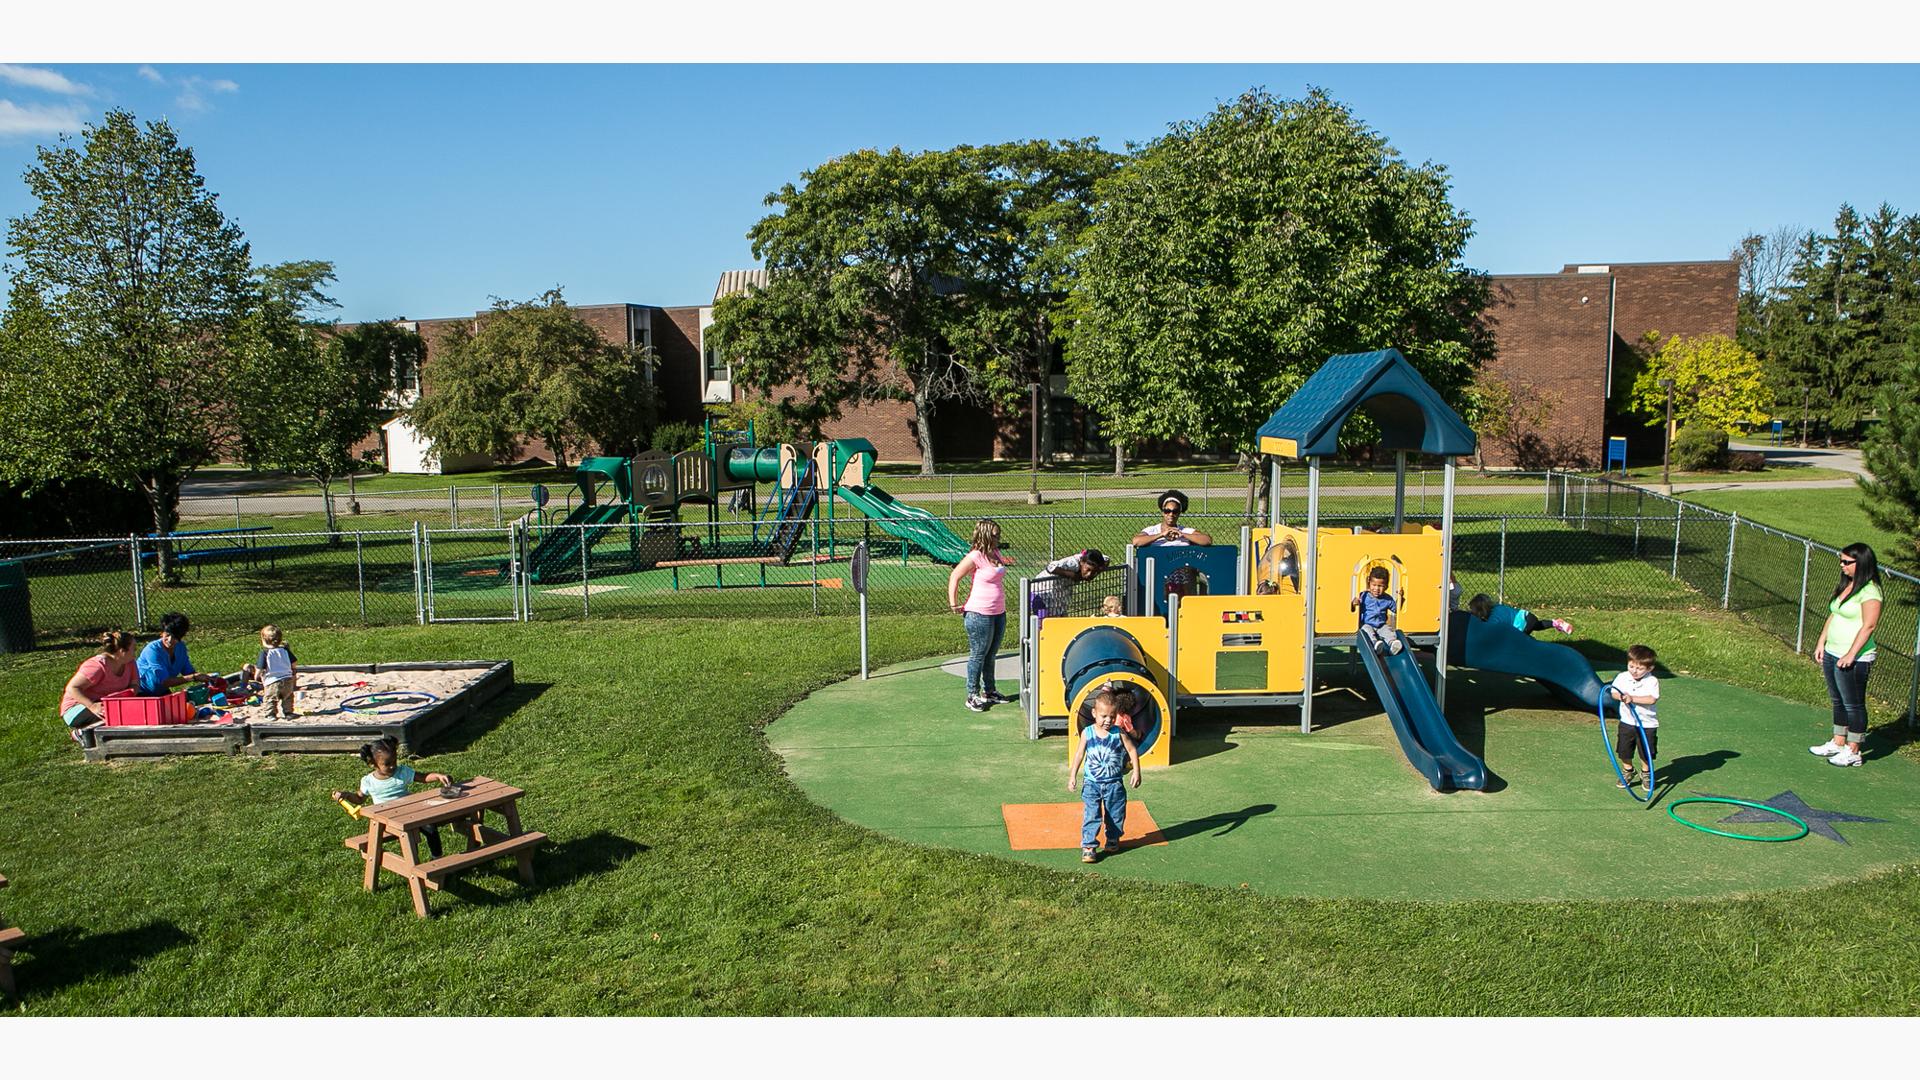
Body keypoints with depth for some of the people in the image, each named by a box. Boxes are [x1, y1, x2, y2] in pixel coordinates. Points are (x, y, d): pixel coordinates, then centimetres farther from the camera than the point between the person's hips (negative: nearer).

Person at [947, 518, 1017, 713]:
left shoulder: (996, 553, 8)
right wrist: (954, 605, -14)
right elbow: (954, 577, -14)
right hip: (979, 615, -8)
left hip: (999, 613, 8)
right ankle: (973, 695, 11)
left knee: (991, 654, 18)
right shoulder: (975, 557, -16)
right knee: (978, 655, 1)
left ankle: (989, 691, 30)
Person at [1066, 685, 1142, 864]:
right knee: (1091, 815, -6)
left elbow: (1133, 750, 1)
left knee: (1115, 815, 13)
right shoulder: (1087, 733, -8)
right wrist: (1072, 776, -3)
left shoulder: (1119, 733, -8)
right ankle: (1088, 846, 0)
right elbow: (1079, 755, -1)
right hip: (1092, 783, -1)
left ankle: (1113, 840, 35)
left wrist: (1136, 772, -4)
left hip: (1114, 784, 1)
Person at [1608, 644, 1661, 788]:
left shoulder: (1652, 681, -14)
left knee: (1647, 754, 9)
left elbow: (1652, 699, -26)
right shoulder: (1622, 677, -4)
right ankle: (1627, 772, 33)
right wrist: (1620, 696, -26)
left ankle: (1647, 774, 32)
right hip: (1627, 721, 3)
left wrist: (1632, 698, -30)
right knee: (1624, 751, 12)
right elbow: (1613, 692, -5)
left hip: (1647, 724, -3)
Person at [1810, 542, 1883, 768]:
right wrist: (1821, 643, 15)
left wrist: (1851, 655, -22)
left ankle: (1853, 751, 10)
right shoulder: (1845, 585, 11)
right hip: (1832, 654, 9)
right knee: (1838, 701, 17)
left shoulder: (1869, 591, -16)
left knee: (1853, 704, 1)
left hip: (1854, 659, -9)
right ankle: (1838, 743, 28)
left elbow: (1868, 626, -20)